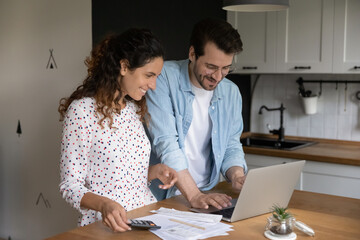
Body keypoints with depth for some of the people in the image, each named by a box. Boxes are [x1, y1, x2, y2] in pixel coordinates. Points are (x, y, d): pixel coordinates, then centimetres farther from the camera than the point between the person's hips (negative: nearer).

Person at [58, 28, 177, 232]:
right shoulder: (82, 110, -12)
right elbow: (71, 186, -11)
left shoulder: (134, 108, 11)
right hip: (108, 224, -6)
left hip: (147, 218, 7)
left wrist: (155, 171, 1)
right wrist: (104, 204, -28)